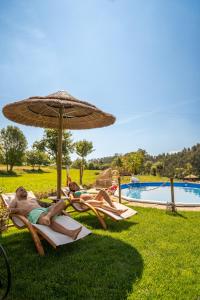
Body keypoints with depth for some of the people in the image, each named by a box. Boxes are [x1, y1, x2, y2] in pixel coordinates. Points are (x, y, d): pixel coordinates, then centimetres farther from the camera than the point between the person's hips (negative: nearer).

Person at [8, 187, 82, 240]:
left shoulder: (32, 199, 41)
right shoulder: (16, 201, 27)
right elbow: (9, 210, 8)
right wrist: (19, 210, -11)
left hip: (44, 209, 6)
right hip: (33, 213, -6)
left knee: (62, 202, -19)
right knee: (49, 221, -40)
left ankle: (48, 216, -46)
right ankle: (70, 233, -53)